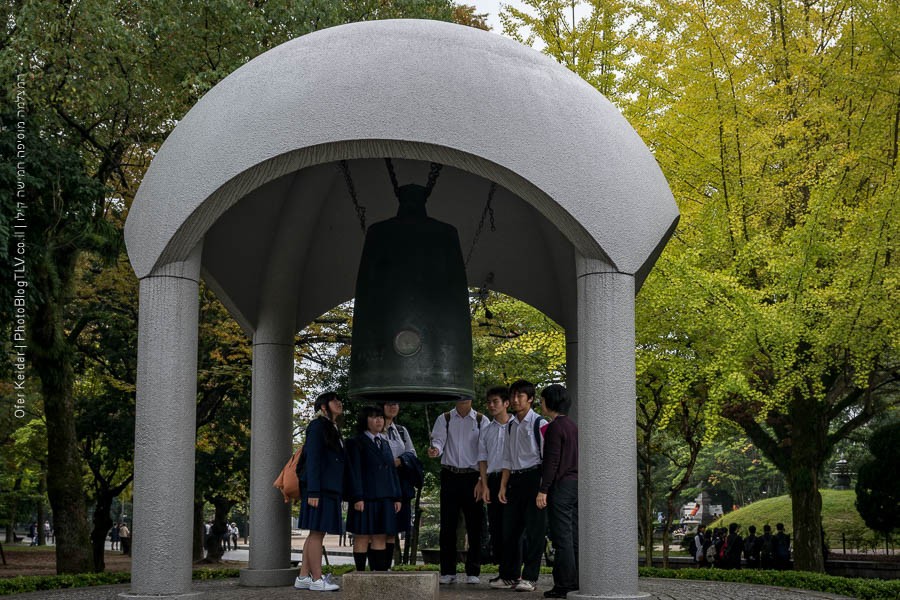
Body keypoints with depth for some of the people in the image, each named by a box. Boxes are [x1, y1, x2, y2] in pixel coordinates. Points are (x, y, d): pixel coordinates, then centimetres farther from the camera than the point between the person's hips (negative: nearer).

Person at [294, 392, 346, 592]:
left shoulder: (333, 429, 21)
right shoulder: (318, 427, -7)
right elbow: (312, 459, -13)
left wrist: (338, 493, 18)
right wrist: (313, 492, -20)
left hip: (329, 489, 9)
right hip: (319, 488, -9)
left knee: (316, 533, 9)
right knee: (317, 532, -8)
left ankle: (303, 577, 11)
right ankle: (317, 580, -6)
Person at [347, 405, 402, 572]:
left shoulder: (384, 443, 20)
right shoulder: (356, 443, 0)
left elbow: (393, 471, 18)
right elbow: (355, 472, -7)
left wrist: (397, 497, 11)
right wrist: (357, 498, -16)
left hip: (385, 499, 6)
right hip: (365, 498, -6)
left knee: (380, 537, 4)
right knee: (362, 537, -3)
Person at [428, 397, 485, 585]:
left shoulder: (481, 420, 5)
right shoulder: (444, 419, 9)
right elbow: (438, 440, -3)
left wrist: (482, 480, -6)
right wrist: (435, 450, -28)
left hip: (473, 476, -1)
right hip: (450, 476, 1)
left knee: (474, 525, -1)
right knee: (447, 525, 1)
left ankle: (473, 572, 7)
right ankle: (447, 572, 7)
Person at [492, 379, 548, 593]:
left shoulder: (539, 423, -7)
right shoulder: (511, 425, 14)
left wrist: (543, 486, -13)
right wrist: (503, 486, 13)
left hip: (533, 476, -7)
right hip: (515, 479, 7)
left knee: (534, 529, -4)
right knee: (510, 528, 9)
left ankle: (530, 578, 0)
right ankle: (510, 576, 18)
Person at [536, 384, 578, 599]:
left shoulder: (555, 427, -11)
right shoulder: (573, 426, 16)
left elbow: (552, 460, -16)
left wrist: (542, 490, -16)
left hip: (561, 485, -9)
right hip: (576, 484, 9)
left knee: (562, 537, -7)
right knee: (574, 536, 9)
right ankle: (576, 581, 10)